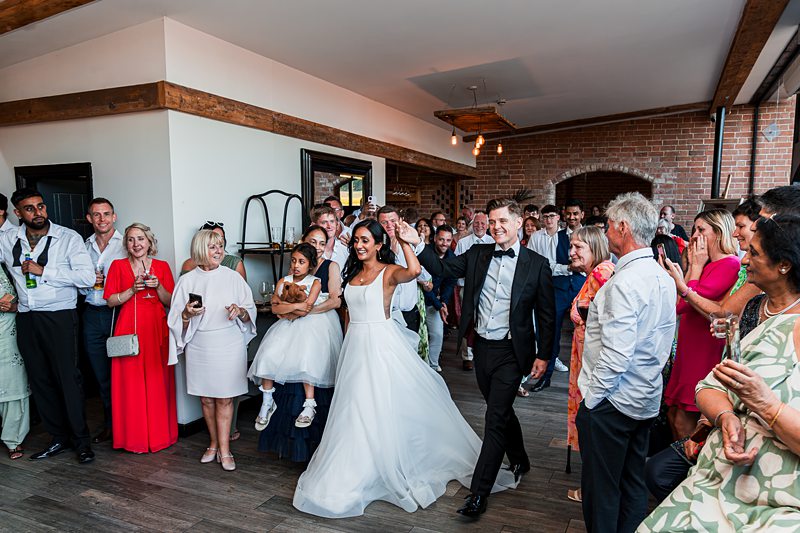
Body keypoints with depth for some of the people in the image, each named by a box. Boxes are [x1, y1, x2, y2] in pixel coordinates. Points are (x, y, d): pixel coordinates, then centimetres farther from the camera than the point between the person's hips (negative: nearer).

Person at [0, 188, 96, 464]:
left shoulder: (68, 238, -5)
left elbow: (87, 276, -15)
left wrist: (43, 270, -16)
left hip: (59, 317, -4)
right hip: (26, 319, 5)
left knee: (68, 378, -1)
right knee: (40, 381, 10)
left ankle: (81, 440, 11)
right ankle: (59, 438, 24)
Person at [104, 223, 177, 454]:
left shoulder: (162, 267, 8)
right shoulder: (118, 266, 6)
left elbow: (170, 302, 7)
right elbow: (111, 301, 1)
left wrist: (158, 286, -9)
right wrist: (133, 289, -13)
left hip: (156, 330, 1)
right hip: (129, 329, -1)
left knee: (157, 382, 3)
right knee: (130, 383, 1)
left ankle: (159, 434, 16)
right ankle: (134, 437, 14)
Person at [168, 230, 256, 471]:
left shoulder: (233, 277, 0)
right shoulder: (187, 281, 2)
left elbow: (250, 313, 4)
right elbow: (176, 321, 3)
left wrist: (240, 311, -17)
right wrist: (187, 314, -18)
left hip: (229, 345, -1)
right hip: (200, 347, 1)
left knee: (225, 398, 3)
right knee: (206, 398, 11)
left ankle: (224, 449, 13)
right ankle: (214, 444, 29)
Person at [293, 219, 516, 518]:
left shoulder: (389, 271, -9)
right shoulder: (353, 273, 11)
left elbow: (413, 272, -32)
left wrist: (405, 242, -28)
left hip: (381, 344, -6)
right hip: (355, 345, 7)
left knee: (385, 407, 0)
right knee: (355, 409, 13)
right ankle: (355, 471, 32)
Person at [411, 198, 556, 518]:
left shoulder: (536, 264, -6)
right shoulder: (477, 254, 4)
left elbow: (546, 315, -4)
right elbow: (442, 268, -3)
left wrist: (543, 355, -7)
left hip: (510, 352, -4)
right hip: (482, 348, 5)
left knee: (496, 418, -2)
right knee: (501, 411, 21)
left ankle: (478, 493, 9)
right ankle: (520, 461, 46)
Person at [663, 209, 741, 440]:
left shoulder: (729, 264, -14)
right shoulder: (708, 265, 14)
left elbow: (685, 304, -18)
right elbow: (679, 304, 8)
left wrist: (696, 266, -7)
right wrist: (692, 264, 7)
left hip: (704, 349, -9)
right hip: (688, 347, 9)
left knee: (684, 424, 0)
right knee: (673, 415, 15)